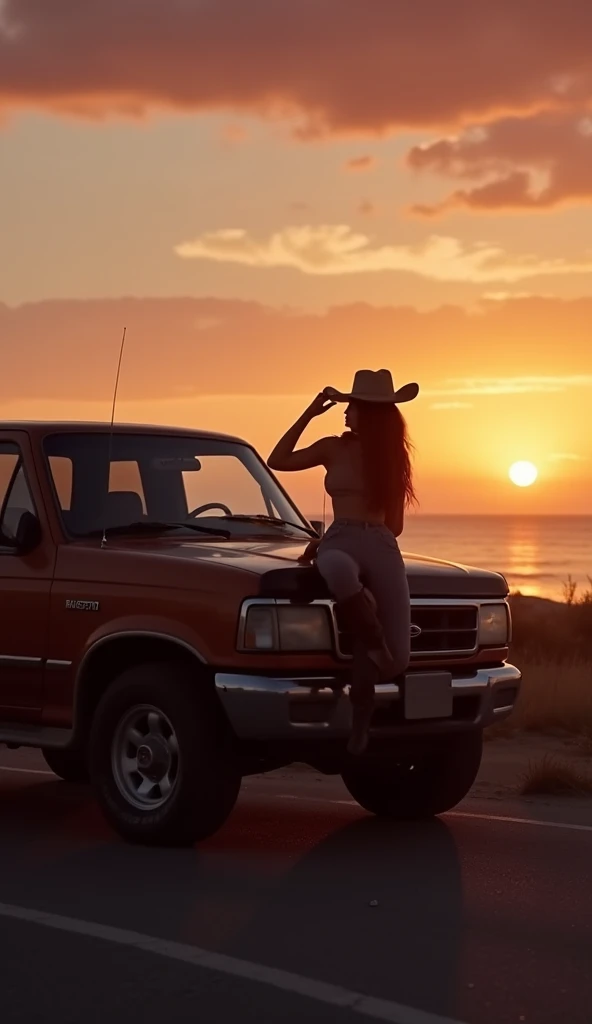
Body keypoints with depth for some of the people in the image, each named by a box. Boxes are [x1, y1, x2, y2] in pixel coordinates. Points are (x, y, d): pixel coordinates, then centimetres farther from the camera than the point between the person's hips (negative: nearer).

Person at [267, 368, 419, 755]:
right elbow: (278, 461, 7)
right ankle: (372, 644, -25)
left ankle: (358, 723, 4)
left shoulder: (393, 456, 16)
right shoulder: (334, 448, 15)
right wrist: (310, 412, 6)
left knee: (395, 657, -16)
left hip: (383, 550, 2)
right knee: (338, 570, -46)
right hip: (340, 543, -2)